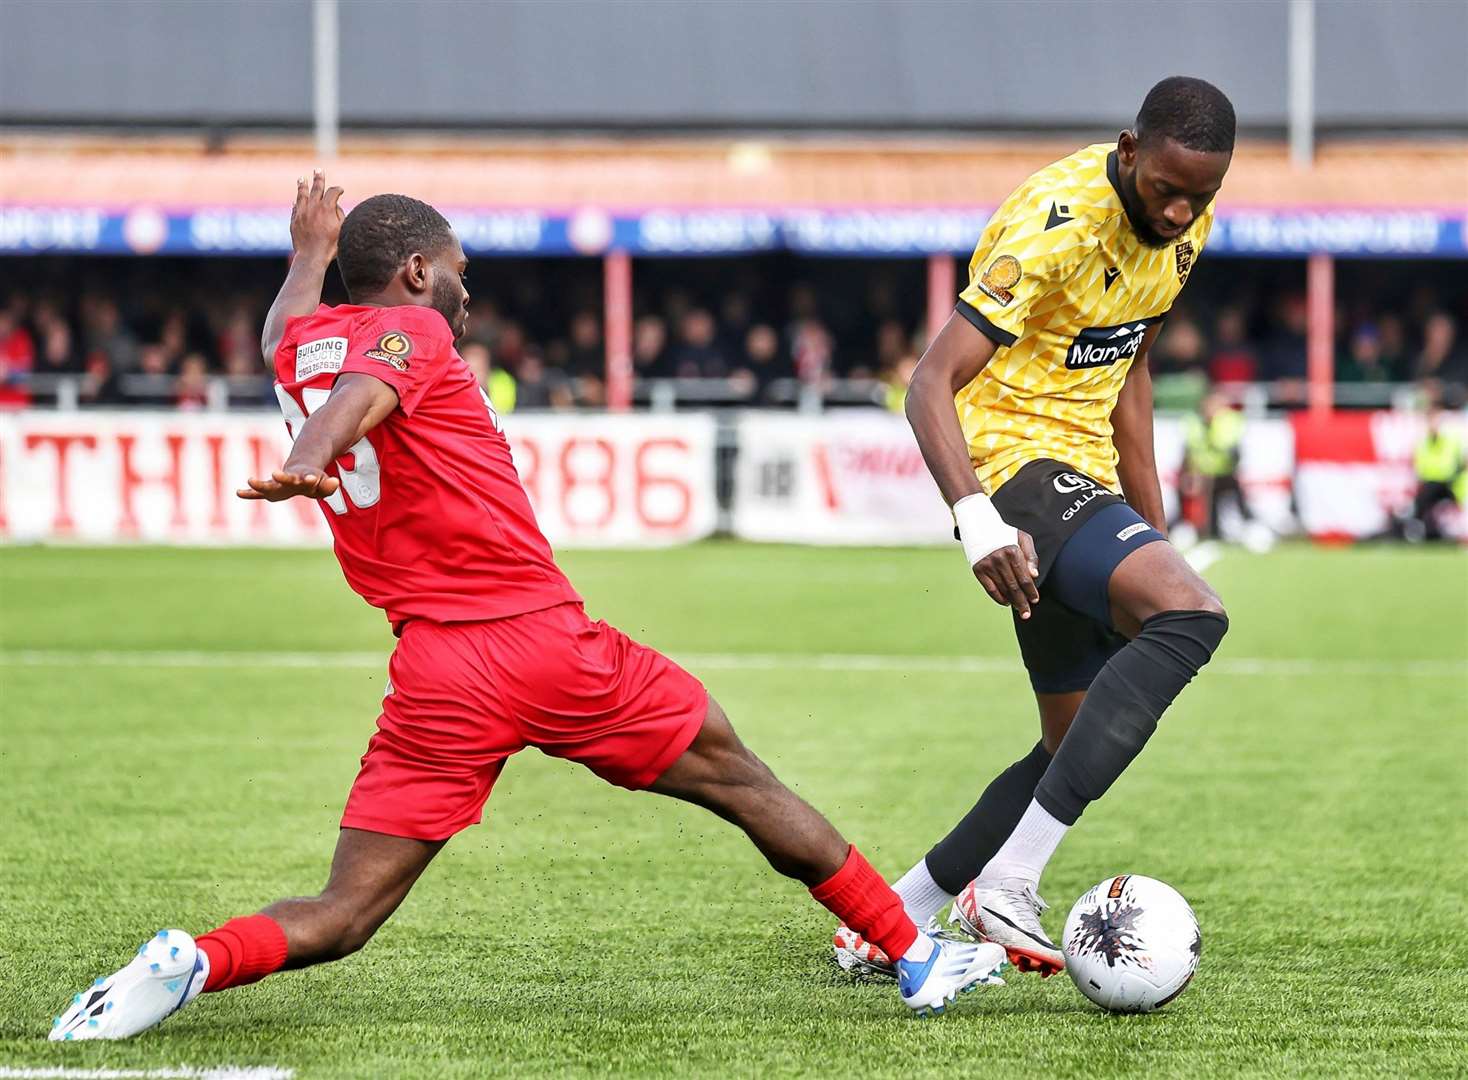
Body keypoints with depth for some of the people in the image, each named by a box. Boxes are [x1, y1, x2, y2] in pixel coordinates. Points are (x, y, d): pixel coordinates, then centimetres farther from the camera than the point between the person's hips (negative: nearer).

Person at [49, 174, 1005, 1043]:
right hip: (549, 639, -5)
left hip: (437, 675, 5)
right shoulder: (410, 333, -3)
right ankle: (913, 954, 19)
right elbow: (358, 394, -26)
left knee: (344, 916, 4)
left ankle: (196, 962, -24)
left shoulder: (303, 345, 15)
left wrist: (312, 251, 58)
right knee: (741, 781, 12)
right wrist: (312, 460, -46)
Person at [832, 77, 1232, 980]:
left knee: (1082, 747, 11)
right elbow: (931, 383, -25)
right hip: (1015, 463, -9)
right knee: (1193, 613, -30)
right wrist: (977, 521, -39)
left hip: (1082, 473, 9)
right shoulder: (1058, 221, -22)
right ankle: (1006, 885, -32)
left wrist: (1154, 531, 18)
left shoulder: (1188, 223, 4)